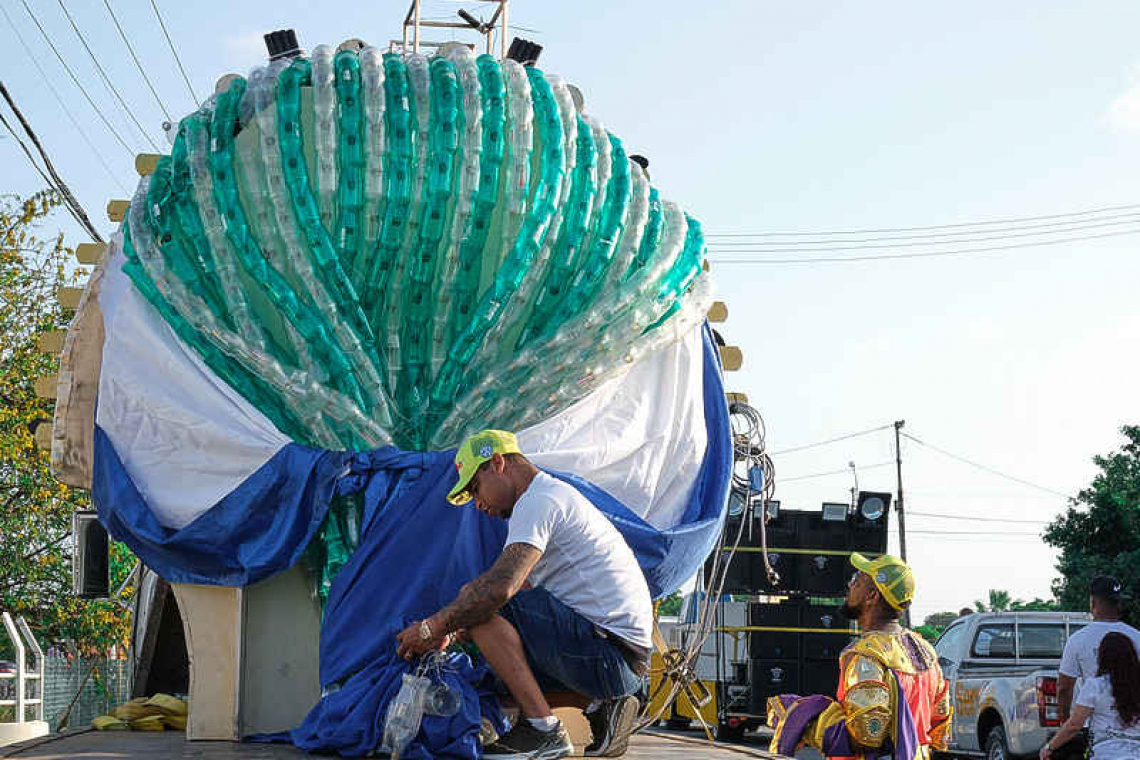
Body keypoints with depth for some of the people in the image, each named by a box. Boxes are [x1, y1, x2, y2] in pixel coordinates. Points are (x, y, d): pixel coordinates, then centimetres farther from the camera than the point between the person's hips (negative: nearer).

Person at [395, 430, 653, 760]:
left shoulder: (538, 500, -10)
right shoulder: (559, 495, 23)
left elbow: (499, 588, -24)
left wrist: (433, 627, -11)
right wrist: (450, 631, 18)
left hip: (610, 655, -10)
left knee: (480, 603, -14)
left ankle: (543, 729, -16)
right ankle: (601, 706, 8)